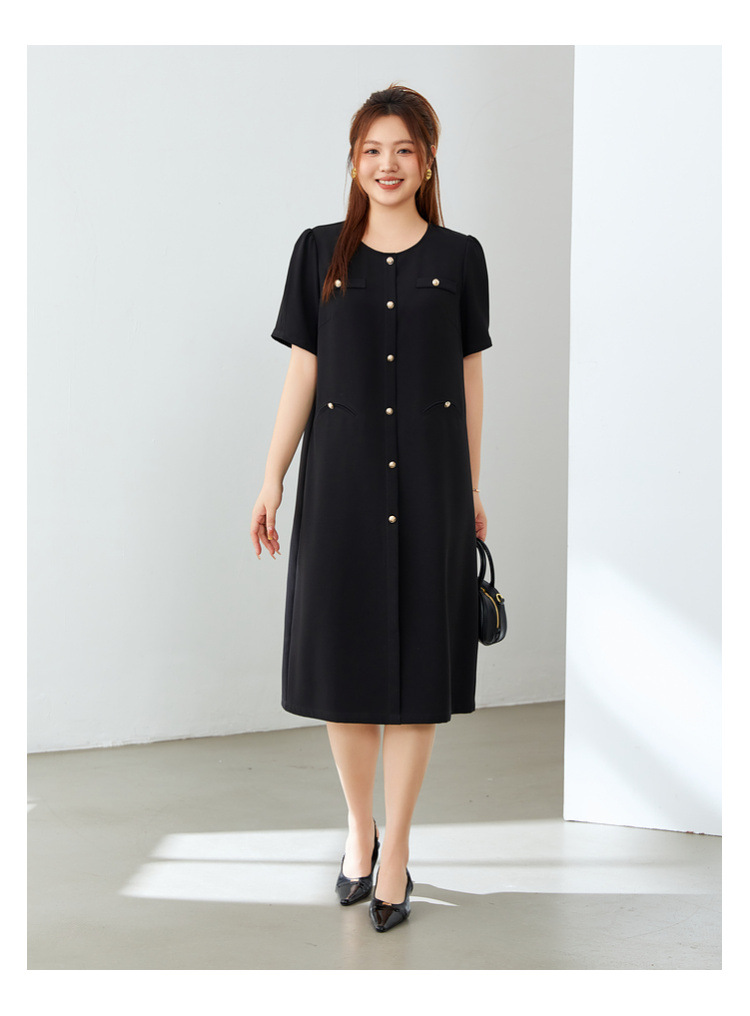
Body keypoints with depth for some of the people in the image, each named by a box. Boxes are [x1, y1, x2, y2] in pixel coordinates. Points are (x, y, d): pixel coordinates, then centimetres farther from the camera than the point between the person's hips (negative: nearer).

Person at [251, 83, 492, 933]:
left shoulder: (459, 258, 3)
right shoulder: (320, 252, 4)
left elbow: (469, 379, 7)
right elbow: (302, 373, 3)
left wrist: (472, 490, 7)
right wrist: (271, 481, -1)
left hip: (430, 477, 0)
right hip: (342, 472, 1)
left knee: (415, 662, 2)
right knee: (343, 649, 6)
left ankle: (395, 852, 13)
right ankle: (359, 829, 25)